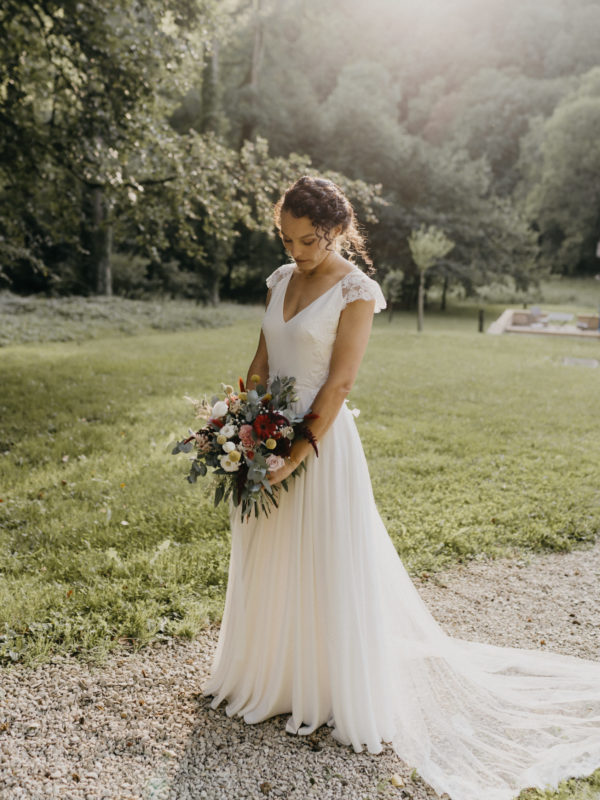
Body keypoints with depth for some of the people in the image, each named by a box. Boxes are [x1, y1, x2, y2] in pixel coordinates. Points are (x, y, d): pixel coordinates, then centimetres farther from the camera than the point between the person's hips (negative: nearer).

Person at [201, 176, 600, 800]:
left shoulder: (355, 291, -11)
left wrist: (297, 455, -19)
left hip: (322, 441, -7)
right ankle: (273, 677, 40)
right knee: (267, 565, 18)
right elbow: (262, 362, 11)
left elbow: (339, 383, -17)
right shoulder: (281, 280, 8)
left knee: (326, 568, 5)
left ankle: (334, 696, 26)